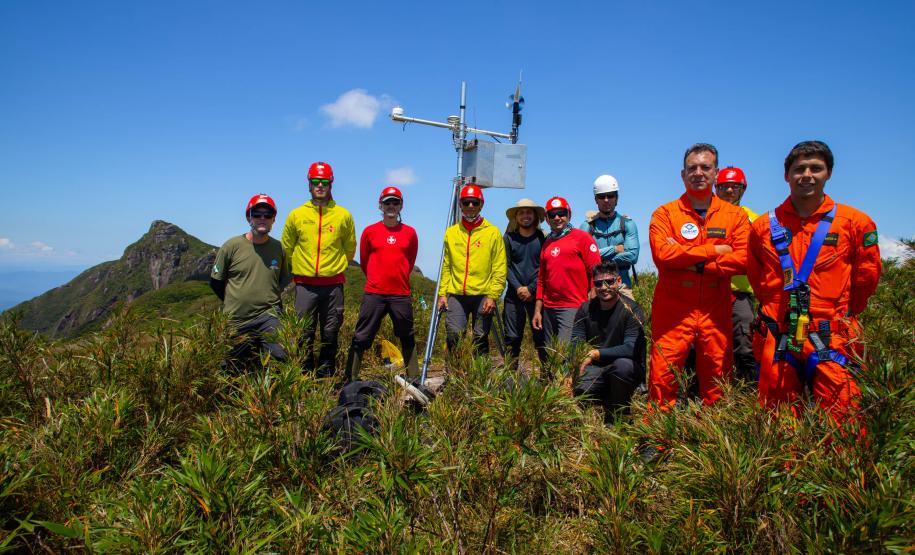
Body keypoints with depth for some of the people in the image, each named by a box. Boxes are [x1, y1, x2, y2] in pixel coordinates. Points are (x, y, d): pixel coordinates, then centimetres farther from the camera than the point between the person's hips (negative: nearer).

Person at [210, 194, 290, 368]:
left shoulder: (279, 248, 2)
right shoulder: (232, 246, -5)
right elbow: (215, 282, 4)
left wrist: (271, 301, 9)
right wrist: (234, 305, 9)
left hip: (268, 318, 1)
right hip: (236, 322, 0)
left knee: (282, 358, -16)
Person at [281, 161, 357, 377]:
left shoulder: (343, 215, 2)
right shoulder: (296, 215, 3)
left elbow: (350, 248, 14)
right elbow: (287, 248, 14)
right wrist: (299, 268, 14)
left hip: (333, 284, 0)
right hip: (305, 284, 0)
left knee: (330, 333, 7)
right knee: (304, 333, 3)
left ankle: (326, 374, 18)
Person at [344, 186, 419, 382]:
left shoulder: (410, 233, 5)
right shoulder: (369, 231, 2)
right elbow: (364, 261, 13)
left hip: (401, 295, 1)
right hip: (374, 294, -1)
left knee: (407, 339, 11)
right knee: (361, 338, 1)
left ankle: (413, 378, 22)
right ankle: (350, 379, 10)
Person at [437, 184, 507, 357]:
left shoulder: (493, 232, 3)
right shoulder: (451, 232, 12)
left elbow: (500, 269, -1)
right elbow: (446, 266, 12)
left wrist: (493, 296, -9)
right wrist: (442, 293, 4)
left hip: (483, 295, -1)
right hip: (456, 294, 2)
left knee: (481, 338, 3)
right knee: (453, 334, -9)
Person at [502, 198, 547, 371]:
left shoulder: (542, 238, 3)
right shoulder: (509, 238, 7)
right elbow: (506, 266, 3)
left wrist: (531, 289, -10)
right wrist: (518, 287, -9)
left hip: (536, 294, -1)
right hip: (514, 295, 1)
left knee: (541, 336, -1)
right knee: (512, 337, 2)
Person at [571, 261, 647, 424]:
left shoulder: (632, 310, -12)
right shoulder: (586, 309, 1)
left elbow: (631, 349, -23)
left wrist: (596, 354, -29)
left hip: (630, 370, -3)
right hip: (595, 369, 3)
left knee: (623, 364, -37)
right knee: (574, 389, -27)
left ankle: (614, 419, -10)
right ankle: (606, 400, 11)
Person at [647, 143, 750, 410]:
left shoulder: (736, 215, 9)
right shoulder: (665, 213, 4)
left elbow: (743, 259, -5)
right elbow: (662, 253, -13)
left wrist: (693, 261, -13)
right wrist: (714, 251, -9)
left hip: (716, 310, 2)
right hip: (673, 309, -2)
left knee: (717, 375, 8)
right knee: (663, 376, -4)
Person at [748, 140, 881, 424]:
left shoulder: (855, 223, 0)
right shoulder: (764, 225, 4)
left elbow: (867, 277, 8)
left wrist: (842, 314, 11)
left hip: (832, 341, -2)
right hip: (777, 341, 2)